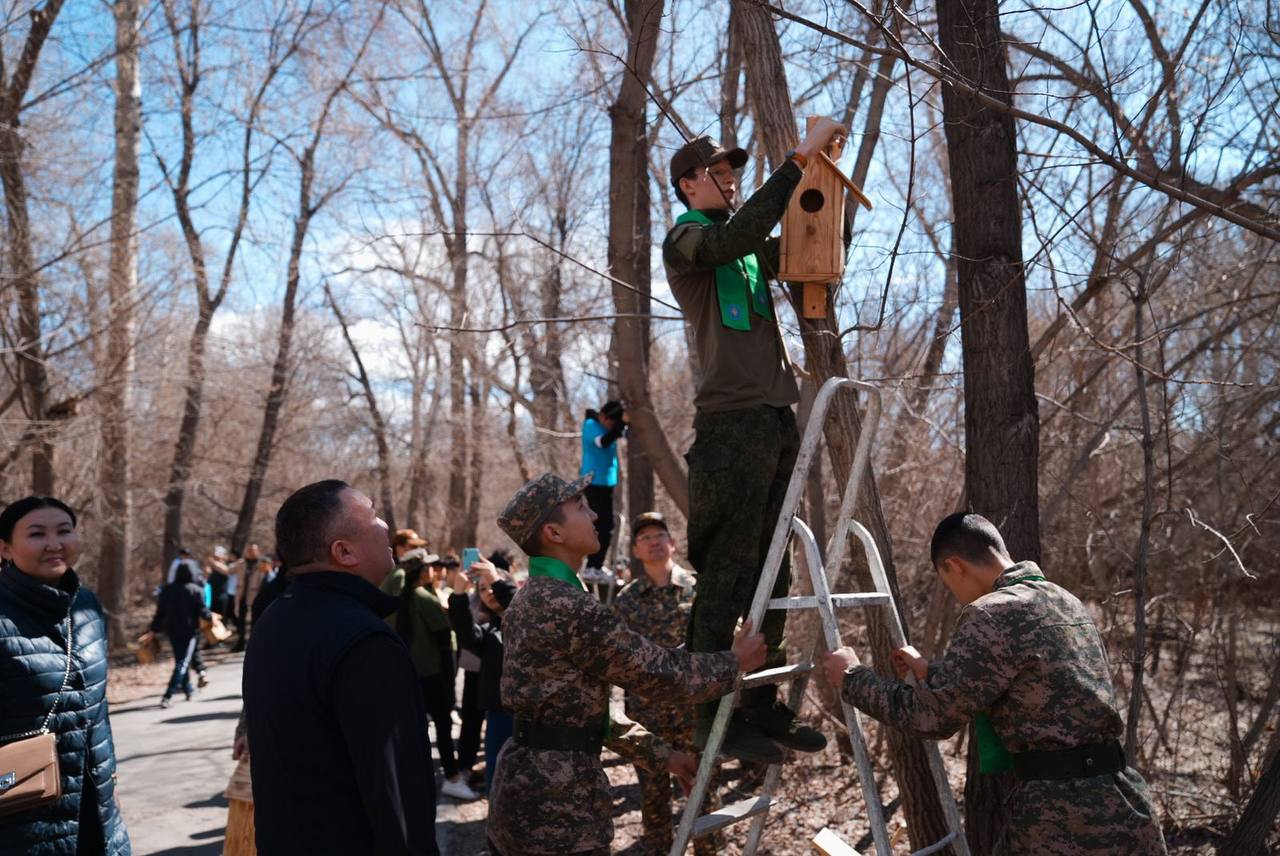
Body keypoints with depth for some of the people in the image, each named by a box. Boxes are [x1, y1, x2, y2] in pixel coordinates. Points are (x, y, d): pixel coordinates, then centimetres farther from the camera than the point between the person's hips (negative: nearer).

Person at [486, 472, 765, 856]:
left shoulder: (531, 598, 10)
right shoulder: (571, 607, -21)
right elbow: (660, 673, -15)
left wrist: (662, 753, 17)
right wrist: (736, 662, 2)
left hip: (526, 781, 10)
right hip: (557, 796, -10)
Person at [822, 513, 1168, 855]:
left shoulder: (992, 614, -14)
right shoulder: (1068, 602, 14)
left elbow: (934, 716, -13)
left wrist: (852, 677, 0)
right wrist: (931, 672, 32)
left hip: (1064, 815, -8)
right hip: (1123, 807, 8)